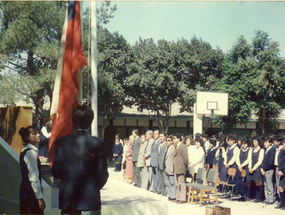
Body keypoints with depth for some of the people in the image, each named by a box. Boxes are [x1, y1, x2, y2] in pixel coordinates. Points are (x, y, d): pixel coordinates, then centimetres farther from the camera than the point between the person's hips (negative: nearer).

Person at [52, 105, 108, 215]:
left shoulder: (62, 142, -1)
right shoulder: (97, 143, -8)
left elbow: (55, 172, 3)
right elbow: (102, 174, -5)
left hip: (67, 199, 3)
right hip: (91, 201, -2)